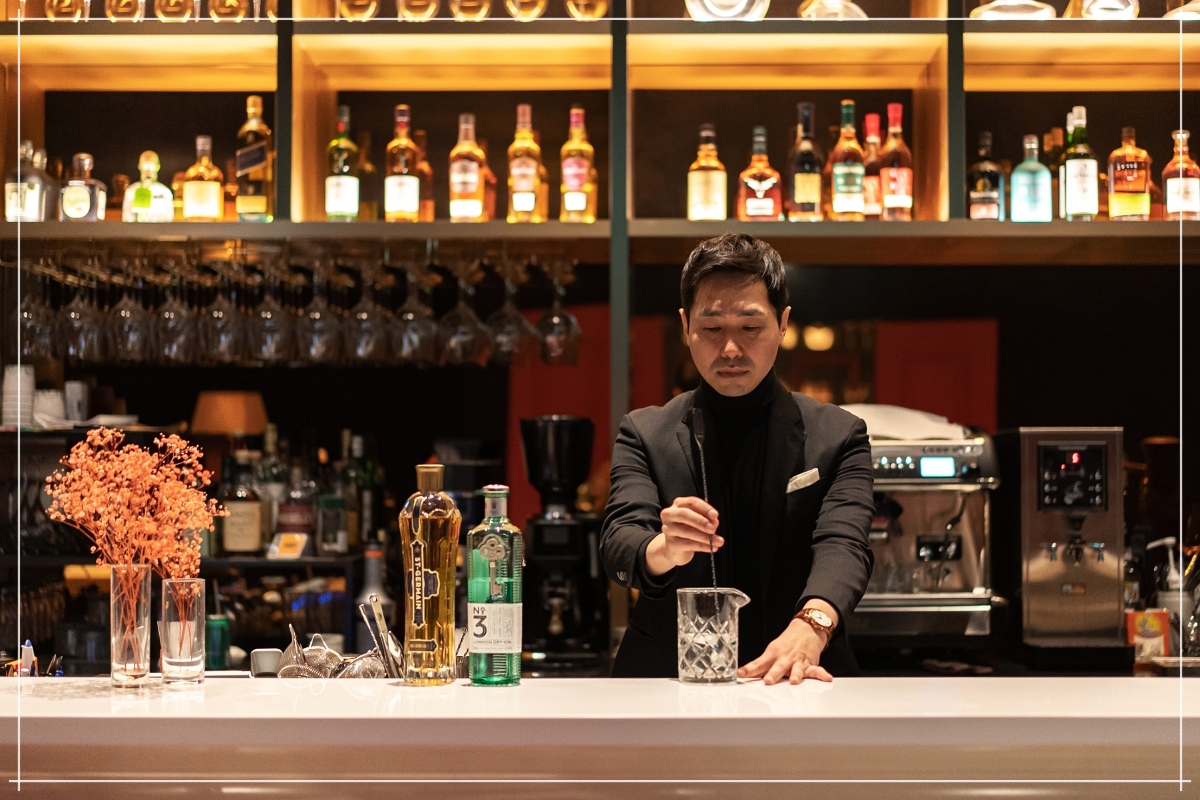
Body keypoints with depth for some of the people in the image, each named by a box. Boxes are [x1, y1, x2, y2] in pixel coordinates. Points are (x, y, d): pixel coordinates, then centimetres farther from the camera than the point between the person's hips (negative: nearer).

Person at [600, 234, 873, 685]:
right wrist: (664, 549, -27)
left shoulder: (838, 437, 9)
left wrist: (811, 625, -27)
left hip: (794, 687, -1)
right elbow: (619, 542, -3)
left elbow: (842, 543, -6)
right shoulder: (643, 435, 10)